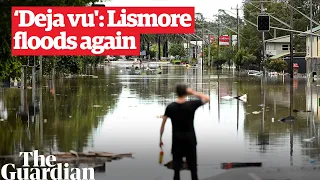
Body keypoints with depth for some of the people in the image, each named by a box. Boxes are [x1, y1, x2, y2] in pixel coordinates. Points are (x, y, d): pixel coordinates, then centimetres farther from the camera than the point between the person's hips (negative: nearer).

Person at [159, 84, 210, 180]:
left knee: (177, 168, 6)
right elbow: (207, 98, 3)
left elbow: (163, 124, -4)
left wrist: (160, 139, 5)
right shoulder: (191, 105, -11)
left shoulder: (170, 107, -6)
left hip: (177, 140, 1)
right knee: (193, 168, 9)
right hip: (190, 139, -1)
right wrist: (193, 93, -1)